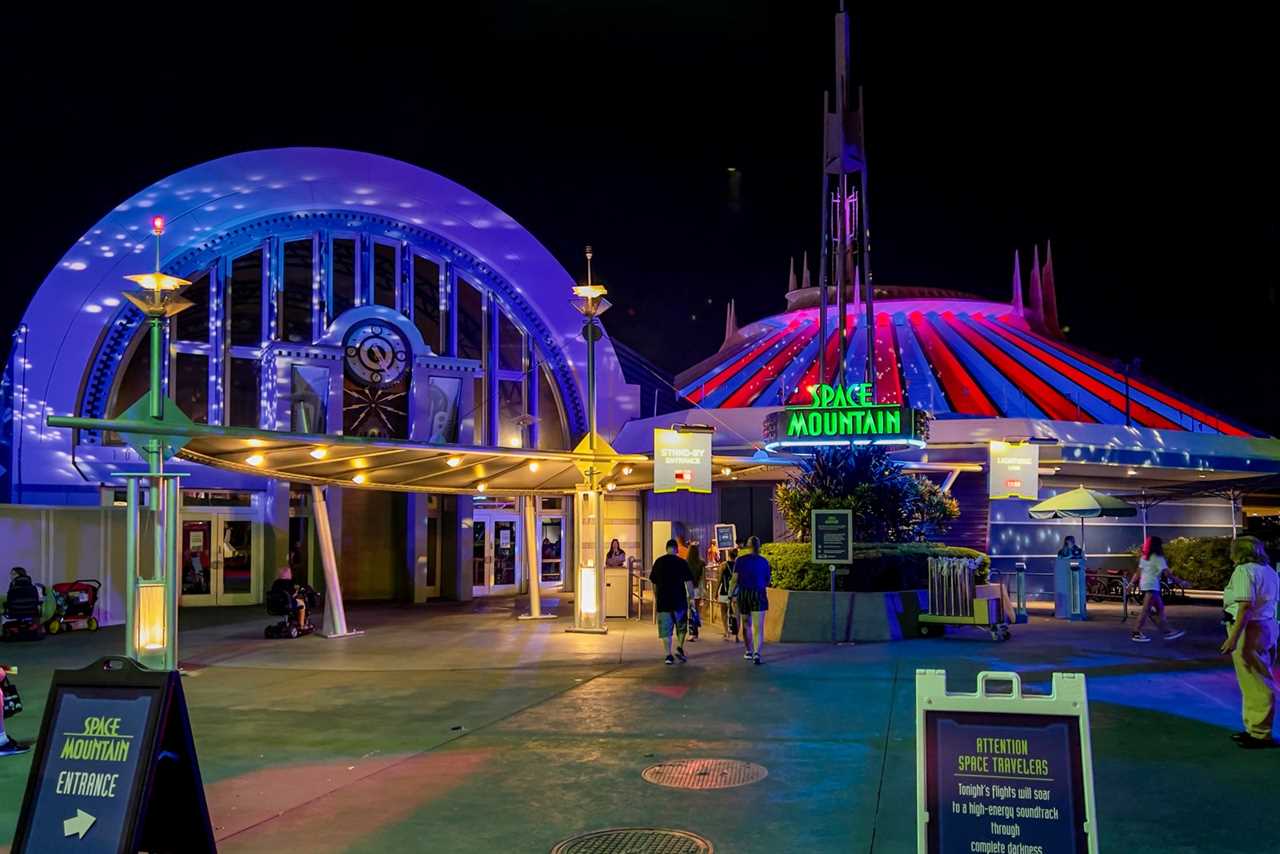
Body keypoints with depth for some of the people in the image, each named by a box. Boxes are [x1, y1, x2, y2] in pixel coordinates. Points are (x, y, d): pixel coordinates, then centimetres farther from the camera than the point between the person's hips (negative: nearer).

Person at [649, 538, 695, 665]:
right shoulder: (682, 562, -3)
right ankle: (680, 648, 4)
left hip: (663, 600, 1)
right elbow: (689, 582, -4)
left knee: (665, 629, 4)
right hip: (679, 600, -1)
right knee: (681, 626, 17)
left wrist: (656, 599, 21)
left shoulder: (658, 562, 5)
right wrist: (691, 597, 3)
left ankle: (668, 655, 0)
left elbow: (654, 583, 11)